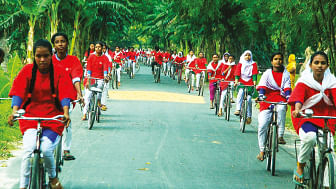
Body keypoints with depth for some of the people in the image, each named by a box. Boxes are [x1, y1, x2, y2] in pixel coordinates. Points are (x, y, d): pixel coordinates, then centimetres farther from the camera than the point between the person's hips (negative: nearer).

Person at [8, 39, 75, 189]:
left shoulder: (59, 72, -3)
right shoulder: (27, 70, -1)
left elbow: (65, 94, -11)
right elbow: (18, 92, -9)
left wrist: (66, 112, -29)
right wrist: (14, 112, -25)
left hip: (53, 116, 0)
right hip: (30, 115, 1)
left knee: (46, 149, -19)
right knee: (28, 150, -20)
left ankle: (53, 177, 12)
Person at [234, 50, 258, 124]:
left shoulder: (253, 64, 10)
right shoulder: (240, 64, 10)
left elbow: (254, 74, -1)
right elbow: (237, 72, -2)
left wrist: (254, 82, -16)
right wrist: (236, 81, -18)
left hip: (250, 83, 0)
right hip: (241, 82, 0)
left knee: (249, 99, -8)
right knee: (241, 91, -33)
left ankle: (249, 116, 8)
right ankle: (238, 109, -36)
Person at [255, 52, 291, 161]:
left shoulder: (286, 74, 13)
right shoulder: (267, 73, 10)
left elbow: (287, 88, 3)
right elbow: (262, 86, -1)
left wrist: (289, 99, -15)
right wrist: (261, 96, -20)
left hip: (280, 99, 0)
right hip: (268, 100, 0)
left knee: (281, 108, -39)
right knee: (262, 125, -12)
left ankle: (280, 136, -33)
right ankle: (262, 150, 1)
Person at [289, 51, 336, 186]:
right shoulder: (304, 82, -3)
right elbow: (298, 96, -19)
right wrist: (297, 109, -42)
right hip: (306, 118, -2)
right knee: (309, 137, -34)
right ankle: (300, 165, -8)